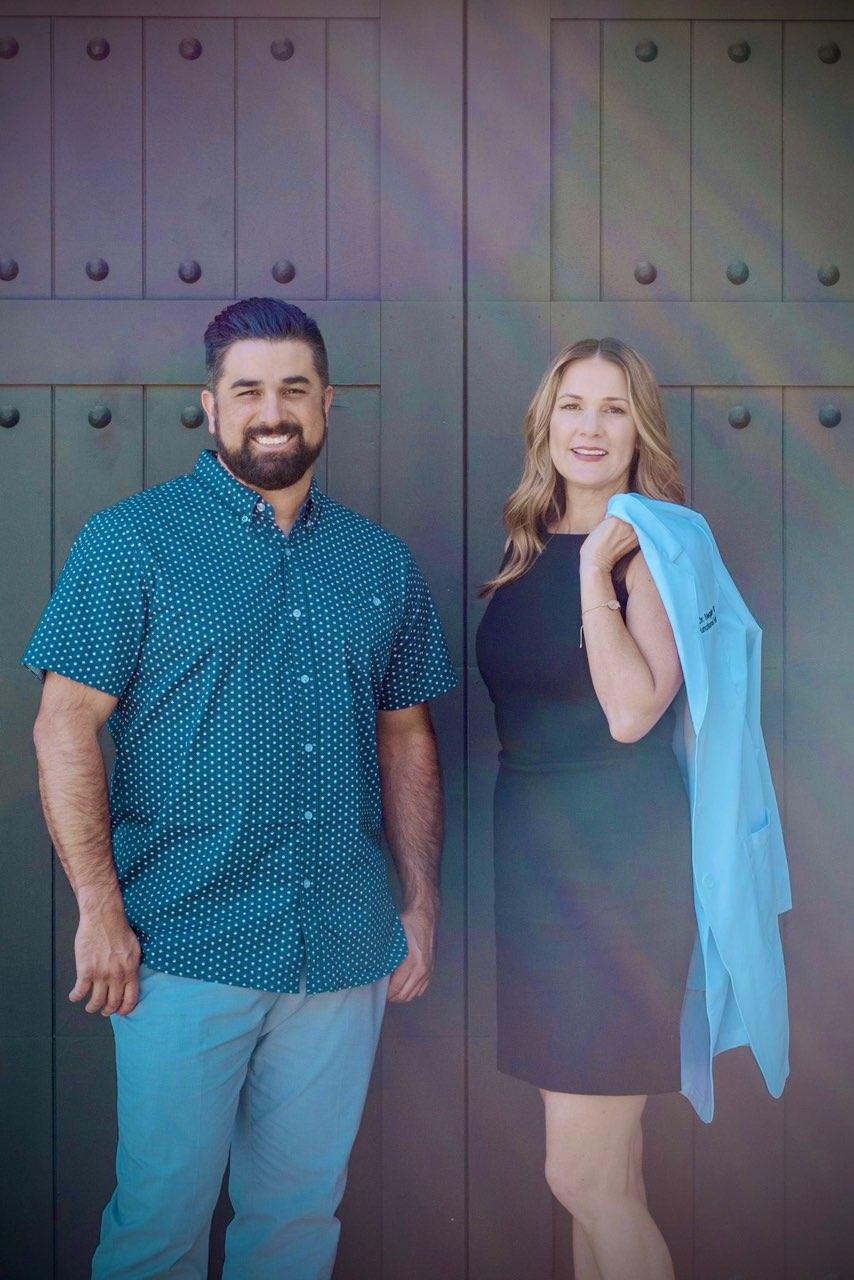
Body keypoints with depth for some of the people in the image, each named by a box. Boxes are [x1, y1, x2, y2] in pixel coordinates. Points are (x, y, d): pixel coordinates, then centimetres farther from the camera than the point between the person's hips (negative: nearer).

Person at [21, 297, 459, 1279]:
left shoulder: (381, 562, 9)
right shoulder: (131, 541, -3)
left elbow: (406, 740, 14)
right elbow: (64, 730, -7)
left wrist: (422, 904, 9)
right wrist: (100, 910, -13)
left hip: (346, 949, 4)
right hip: (184, 947, -3)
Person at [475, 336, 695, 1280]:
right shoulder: (526, 548, 10)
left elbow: (632, 714, -21)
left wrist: (596, 571, -19)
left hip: (621, 858, -7)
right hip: (533, 849, 7)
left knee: (583, 1177, -4)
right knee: (604, 1172, 17)